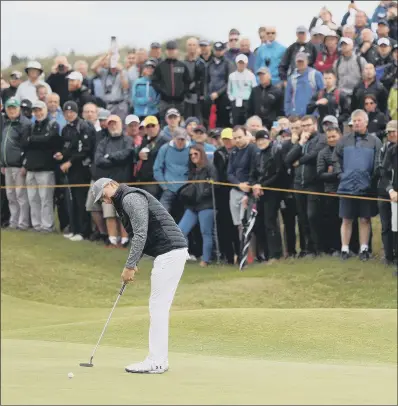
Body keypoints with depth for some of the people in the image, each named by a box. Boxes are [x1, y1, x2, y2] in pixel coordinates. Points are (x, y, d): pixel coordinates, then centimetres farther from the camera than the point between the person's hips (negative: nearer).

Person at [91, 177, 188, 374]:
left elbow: (141, 235, -18)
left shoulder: (131, 198, -10)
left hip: (170, 252, -11)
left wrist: (129, 266, -13)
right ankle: (159, 359, 15)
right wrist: (133, 265, 12)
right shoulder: (125, 201, 22)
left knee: (158, 307, -8)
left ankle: (156, 361, -7)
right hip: (170, 252, 11)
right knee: (159, 307, 12)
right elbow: (140, 236, 24)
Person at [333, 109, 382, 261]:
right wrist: (340, 173, 0)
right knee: (346, 220, 5)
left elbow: (379, 164, -1)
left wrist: (372, 179, -8)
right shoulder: (344, 141, 6)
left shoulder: (375, 142, 0)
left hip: (366, 188, -1)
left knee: (365, 220, 5)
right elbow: (336, 159, 11)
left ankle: (364, 249, 11)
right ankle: (345, 249, 10)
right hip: (347, 187, 1)